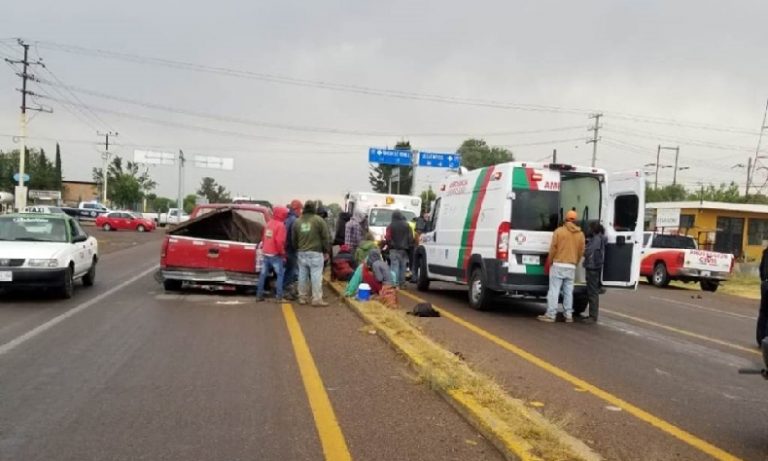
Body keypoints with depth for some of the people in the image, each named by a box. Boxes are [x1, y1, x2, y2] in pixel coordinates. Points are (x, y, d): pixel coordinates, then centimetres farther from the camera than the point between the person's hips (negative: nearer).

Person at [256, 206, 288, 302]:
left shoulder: (269, 223, 12)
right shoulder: (280, 225, -13)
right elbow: (279, 241, -20)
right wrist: (282, 253, -10)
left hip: (265, 253, 8)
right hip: (275, 255, -8)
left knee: (263, 274, 10)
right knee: (280, 274, -1)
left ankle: (259, 295, 13)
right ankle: (279, 296, -6)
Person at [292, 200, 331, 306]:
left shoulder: (297, 221, 8)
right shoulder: (319, 220, -6)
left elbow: (294, 239, 14)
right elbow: (325, 237, -5)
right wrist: (326, 251, 3)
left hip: (301, 253, 5)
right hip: (315, 253, -5)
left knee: (302, 275, 11)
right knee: (316, 276, -3)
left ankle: (302, 297, 17)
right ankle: (317, 299, -3)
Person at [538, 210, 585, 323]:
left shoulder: (559, 231, -5)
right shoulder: (580, 234, 6)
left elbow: (553, 249, -6)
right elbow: (581, 251, 7)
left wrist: (549, 263, 6)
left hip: (558, 265, -4)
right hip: (571, 267, 4)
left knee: (554, 291, -3)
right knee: (568, 291, 10)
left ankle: (551, 315, -3)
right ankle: (569, 315, 13)